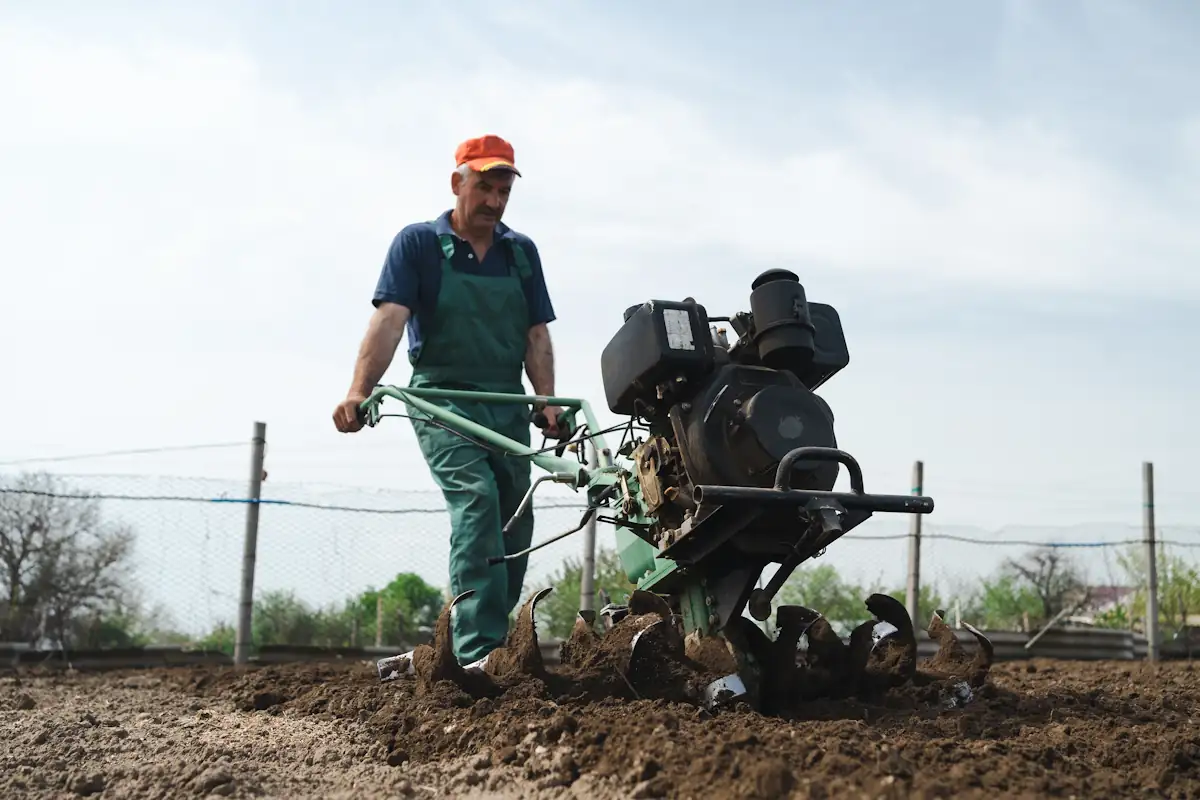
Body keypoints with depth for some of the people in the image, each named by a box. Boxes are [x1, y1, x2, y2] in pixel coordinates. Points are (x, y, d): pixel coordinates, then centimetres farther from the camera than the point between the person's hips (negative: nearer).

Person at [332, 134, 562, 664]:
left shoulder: (522, 252, 13)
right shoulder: (418, 243, 0)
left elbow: (536, 334, 9)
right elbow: (389, 320, -12)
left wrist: (547, 401, -6)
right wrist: (359, 391, -26)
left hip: (508, 404, 6)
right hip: (443, 398, -5)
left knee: (514, 526, 5)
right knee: (477, 499, -25)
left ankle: (479, 646, 18)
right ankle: (479, 651, -29)